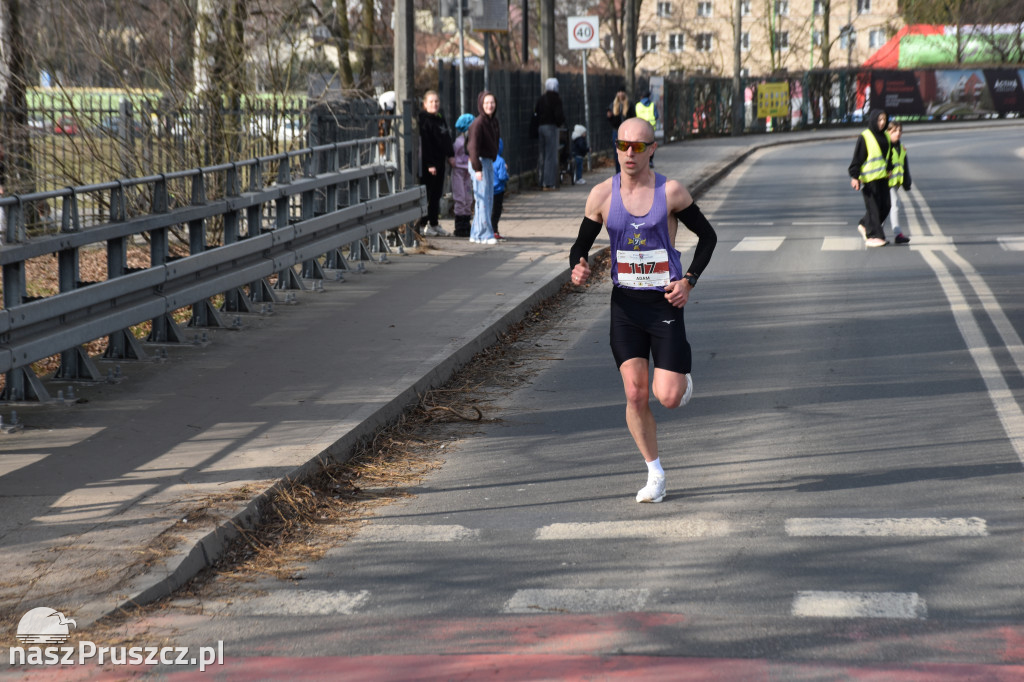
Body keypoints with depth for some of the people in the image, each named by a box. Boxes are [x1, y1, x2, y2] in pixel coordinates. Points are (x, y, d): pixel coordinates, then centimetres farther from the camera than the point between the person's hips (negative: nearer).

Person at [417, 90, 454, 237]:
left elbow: (447, 139, 23)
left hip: (440, 162, 8)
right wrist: (430, 164, -20)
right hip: (428, 163, -8)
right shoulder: (424, 120, -12)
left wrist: (451, 155, 15)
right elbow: (424, 144, -17)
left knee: (436, 194, 11)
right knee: (428, 195, -5)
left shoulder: (440, 119, 15)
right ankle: (423, 225, 0)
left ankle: (434, 224, 18)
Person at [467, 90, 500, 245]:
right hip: (480, 161, -9)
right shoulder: (478, 123, -14)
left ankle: (476, 234, 16)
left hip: (489, 162, 9)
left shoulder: (494, 122, 12)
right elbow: (474, 146, -18)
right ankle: (484, 234, -7)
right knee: (483, 198, -9)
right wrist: (477, 168, -22)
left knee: (488, 199, 10)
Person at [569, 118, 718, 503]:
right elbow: (582, 243, 8)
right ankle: (655, 475, 10)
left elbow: (707, 236, 5)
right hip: (625, 302, 2)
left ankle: (682, 380, 30)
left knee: (667, 398, -8)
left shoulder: (671, 192, -7)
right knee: (635, 395, -5)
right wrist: (578, 267, -15)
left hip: (665, 301, -2)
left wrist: (689, 280, -7)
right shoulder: (602, 195, -1)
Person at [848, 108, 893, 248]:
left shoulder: (884, 136, 14)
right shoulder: (865, 137, -8)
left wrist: (889, 170, 24)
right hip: (869, 177, -7)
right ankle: (873, 236, 1)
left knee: (885, 206, 5)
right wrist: (855, 177, -13)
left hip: (882, 177, 7)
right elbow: (857, 158, -9)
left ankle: (865, 225, 26)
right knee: (873, 206, -5)